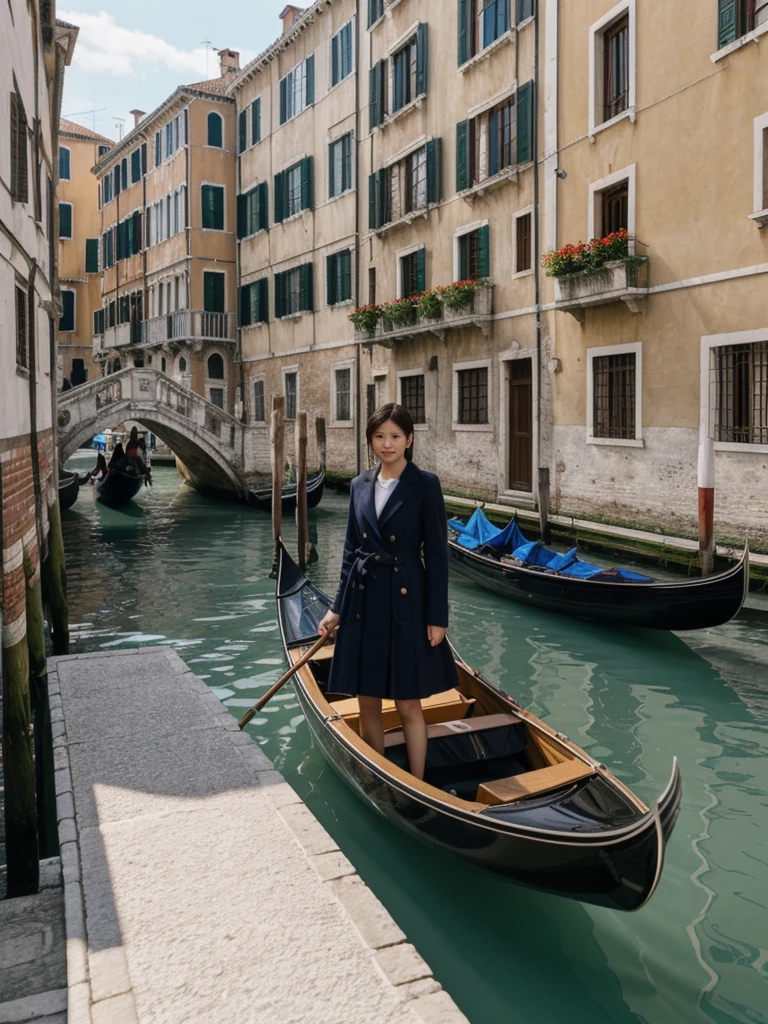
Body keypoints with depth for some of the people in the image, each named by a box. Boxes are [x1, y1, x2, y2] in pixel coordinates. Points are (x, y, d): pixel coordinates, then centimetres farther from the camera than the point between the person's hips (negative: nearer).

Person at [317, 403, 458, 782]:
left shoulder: (425, 485, -6)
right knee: (367, 703, 11)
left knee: (408, 706, 3)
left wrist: (437, 617, -10)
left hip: (405, 601, -5)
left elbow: (436, 554, -7)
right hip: (364, 601, 5)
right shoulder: (360, 485, 8)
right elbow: (351, 550, 13)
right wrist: (337, 608, 11)